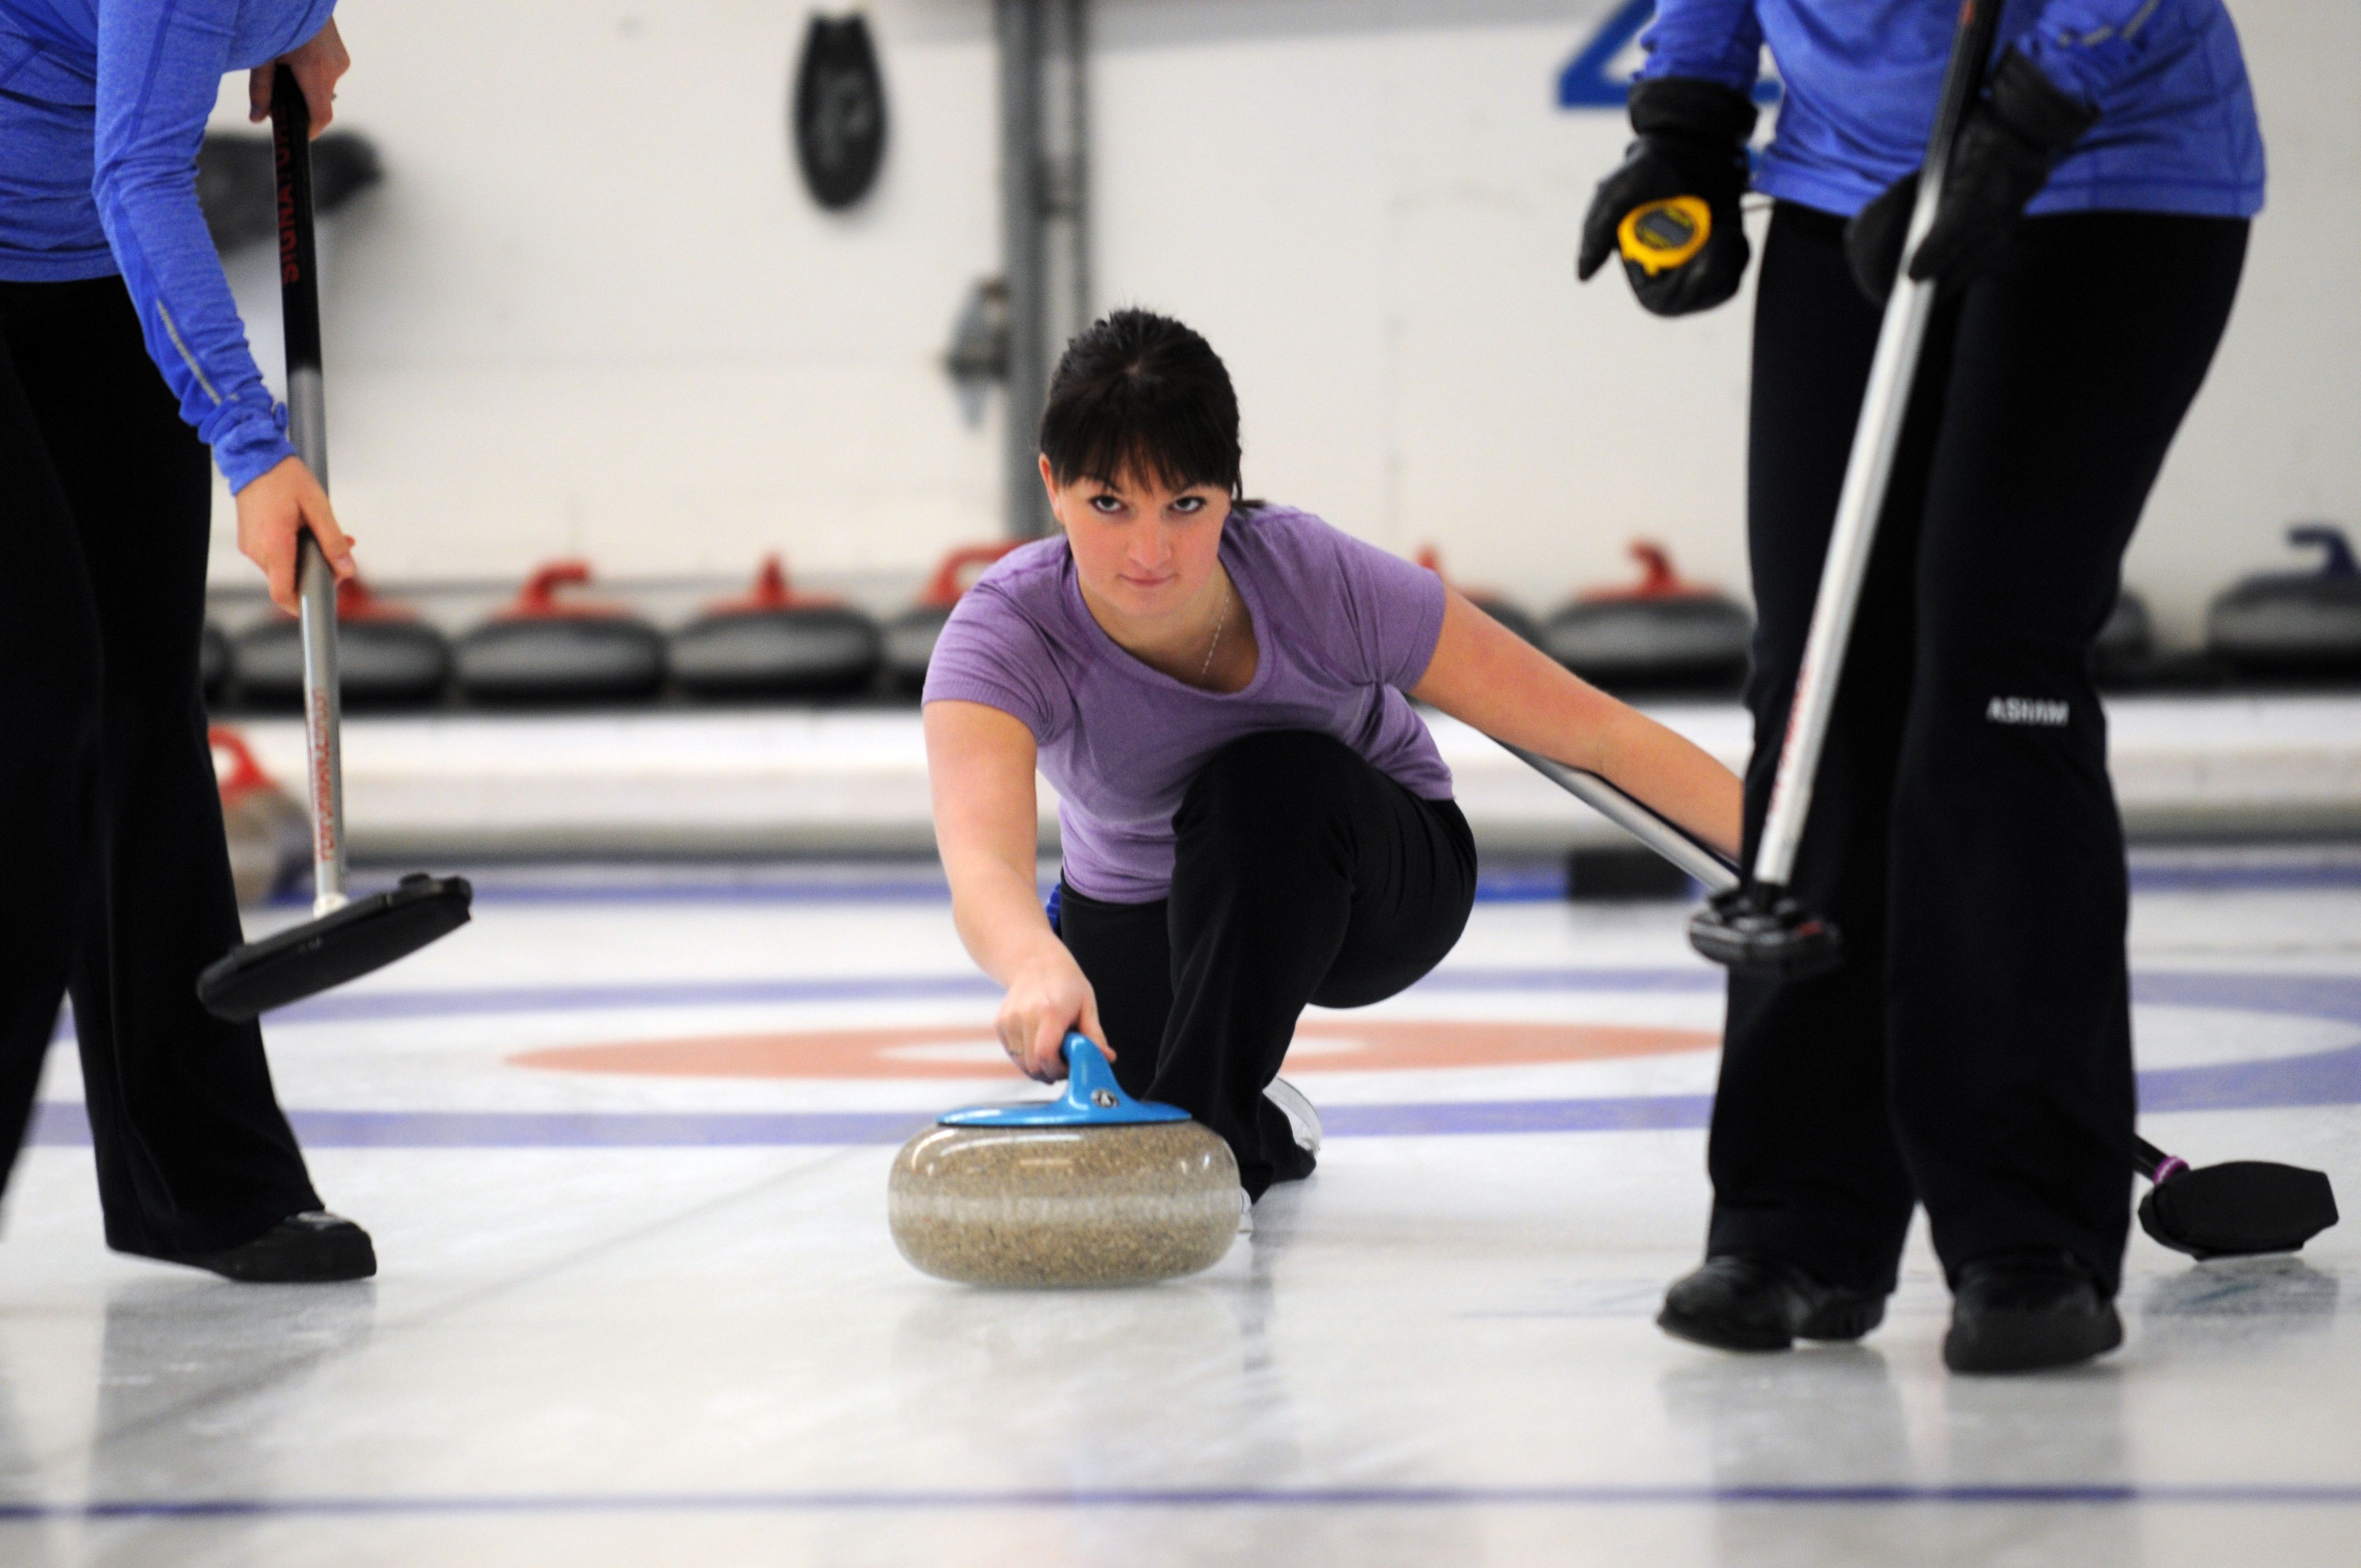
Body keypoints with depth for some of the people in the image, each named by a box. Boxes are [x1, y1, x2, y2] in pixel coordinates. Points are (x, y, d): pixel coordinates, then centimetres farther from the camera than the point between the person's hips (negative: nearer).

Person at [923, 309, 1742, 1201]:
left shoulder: (1322, 584, -32)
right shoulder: (1003, 632, -33)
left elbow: (1598, 736, -26)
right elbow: (982, 863, -52)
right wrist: (1038, 964, -75)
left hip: (1367, 882, -4)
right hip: (1137, 911, 4)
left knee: (1270, 781, -32)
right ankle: (1260, 1122, 18)